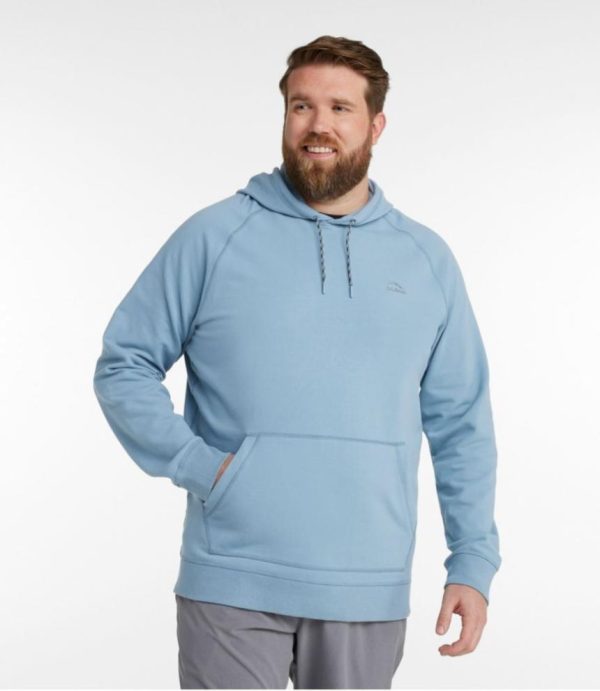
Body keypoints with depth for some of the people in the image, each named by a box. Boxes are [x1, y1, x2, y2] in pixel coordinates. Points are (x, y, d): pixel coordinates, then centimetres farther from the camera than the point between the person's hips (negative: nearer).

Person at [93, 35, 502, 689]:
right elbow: (122, 367, 2)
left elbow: (460, 426, 9)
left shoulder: (427, 259, 8)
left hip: (370, 593, 2)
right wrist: (196, 462, -11)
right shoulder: (213, 237, 0)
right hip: (231, 586, -2)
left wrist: (473, 564, 3)